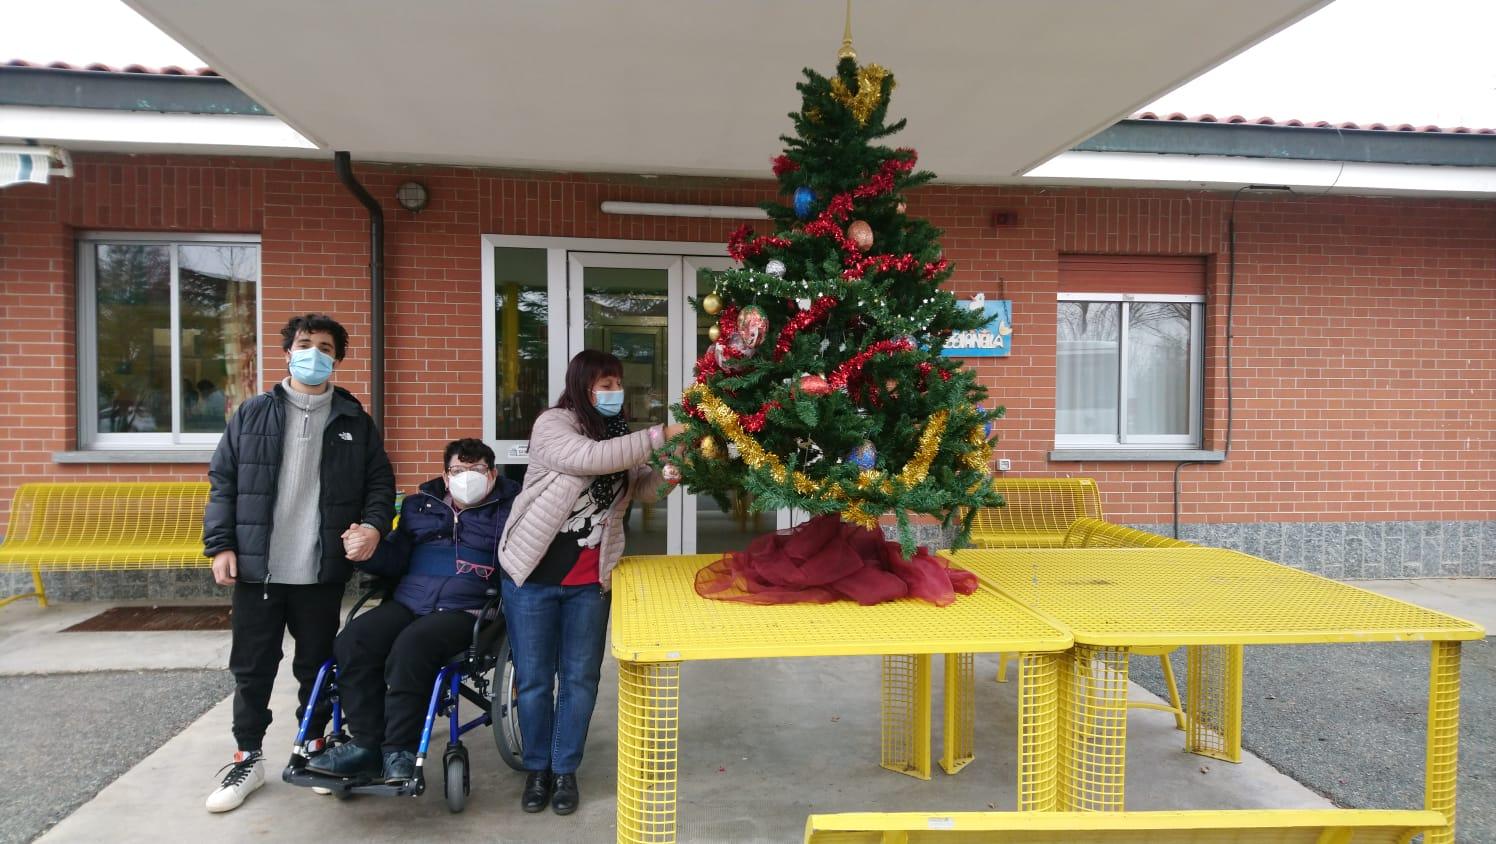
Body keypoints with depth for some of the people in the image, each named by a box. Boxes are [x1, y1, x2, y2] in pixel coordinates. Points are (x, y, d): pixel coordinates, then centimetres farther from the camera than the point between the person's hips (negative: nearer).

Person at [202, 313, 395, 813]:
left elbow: (380, 482, 4)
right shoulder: (252, 415, 5)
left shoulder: (355, 421, 5)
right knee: (252, 668, 10)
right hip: (256, 568, 1)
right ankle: (248, 759, 26)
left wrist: (373, 526, -13)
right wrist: (220, 544, -3)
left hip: (323, 572, 0)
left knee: (317, 666, 12)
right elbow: (223, 481, 4)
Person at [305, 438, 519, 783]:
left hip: (464, 610, -5)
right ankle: (366, 744, -11)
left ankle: (399, 750, -18)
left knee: (411, 645, -33)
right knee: (352, 642, -22)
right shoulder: (420, 505, 24)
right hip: (408, 602, 5)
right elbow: (395, 559, 20)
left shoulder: (509, 508, 10)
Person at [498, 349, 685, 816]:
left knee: (580, 679, 10)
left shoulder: (616, 433, 7)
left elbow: (643, 489, 8)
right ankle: (537, 768, 28)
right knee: (534, 678, 9)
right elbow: (591, 458, -30)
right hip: (533, 574, -4)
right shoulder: (552, 425, -12)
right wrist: (658, 436, -31)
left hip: (590, 581, 5)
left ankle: (565, 769, 27)